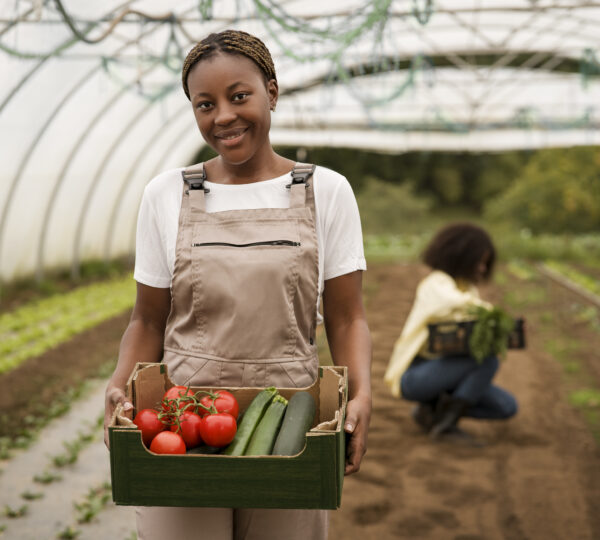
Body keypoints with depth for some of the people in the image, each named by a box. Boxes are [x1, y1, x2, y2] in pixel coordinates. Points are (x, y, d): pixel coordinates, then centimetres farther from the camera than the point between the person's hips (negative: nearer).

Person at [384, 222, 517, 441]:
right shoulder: (437, 283, -15)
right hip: (414, 375, -9)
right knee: (487, 359, -28)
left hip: (445, 371, 9)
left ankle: (432, 408, 2)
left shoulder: (468, 288, 12)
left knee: (507, 407, 0)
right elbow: (454, 303, -38)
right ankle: (446, 422, -18)